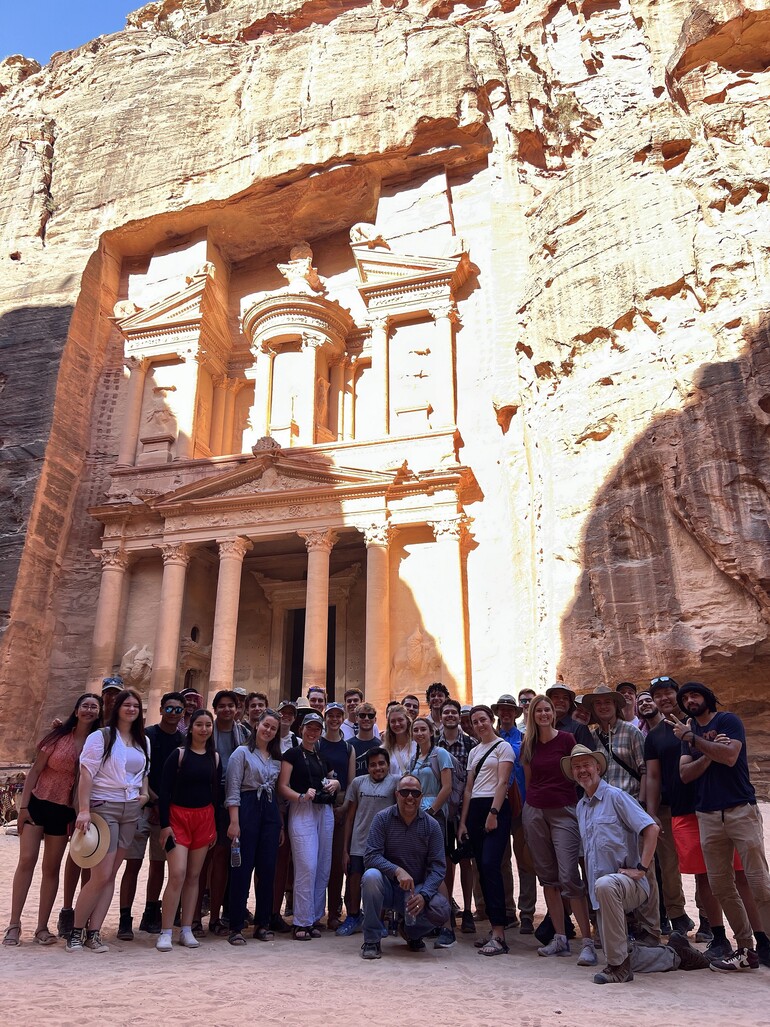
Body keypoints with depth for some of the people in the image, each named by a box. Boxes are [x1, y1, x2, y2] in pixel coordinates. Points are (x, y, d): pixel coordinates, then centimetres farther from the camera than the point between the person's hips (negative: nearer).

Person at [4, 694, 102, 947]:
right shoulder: (59, 737, -5)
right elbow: (35, 770, -3)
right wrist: (23, 806, -7)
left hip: (64, 812, 1)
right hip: (38, 804, -1)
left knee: (52, 868, 6)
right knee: (26, 861, -6)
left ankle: (42, 927, 14)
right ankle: (14, 924, 5)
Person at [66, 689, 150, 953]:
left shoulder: (143, 742, 12)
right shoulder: (101, 736, -5)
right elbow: (86, 774, -11)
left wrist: (144, 793, 3)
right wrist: (84, 810, -18)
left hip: (131, 810, 6)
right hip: (103, 807, -6)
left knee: (111, 875, 7)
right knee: (101, 875, -7)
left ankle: (93, 933, 14)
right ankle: (76, 931, 10)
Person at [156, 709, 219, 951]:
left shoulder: (215, 757, 7)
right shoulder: (179, 754, -6)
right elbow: (164, 790, -8)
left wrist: (215, 826, 10)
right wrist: (164, 824, -13)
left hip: (204, 818, 4)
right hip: (178, 816, -4)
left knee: (194, 876, 8)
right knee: (178, 874, -13)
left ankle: (186, 930, 16)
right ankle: (165, 932, -2)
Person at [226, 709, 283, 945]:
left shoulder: (276, 758, 14)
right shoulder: (242, 753, -1)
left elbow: (279, 790, 15)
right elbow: (233, 790, -7)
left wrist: (281, 823, 9)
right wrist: (234, 821, -15)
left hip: (271, 812, 5)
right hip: (247, 809, -5)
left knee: (267, 870, 6)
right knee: (242, 869, -3)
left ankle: (262, 923, 17)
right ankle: (236, 926, 6)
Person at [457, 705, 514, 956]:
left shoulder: (503, 747, 0)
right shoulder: (473, 752, 20)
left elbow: (502, 782, -9)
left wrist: (493, 813, -18)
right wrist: (463, 821, 13)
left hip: (496, 808, -7)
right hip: (475, 810, 7)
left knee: (490, 866, -17)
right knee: (482, 869, 5)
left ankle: (499, 934, -17)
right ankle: (494, 928, 13)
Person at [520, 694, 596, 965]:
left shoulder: (566, 739, -4)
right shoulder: (528, 744, 8)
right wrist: (529, 804, 12)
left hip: (563, 811, -5)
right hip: (534, 811, 5)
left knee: (569, 876, -12)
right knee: (547, 877, 8)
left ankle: (587, 942, -7)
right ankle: (560, 939, 16)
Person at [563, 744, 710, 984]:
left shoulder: (614, 796, -8)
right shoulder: (581, 807, 15)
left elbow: (652, 828, -17)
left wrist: (641, 869, -20)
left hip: (630, 883, -8)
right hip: (600, 893, 8)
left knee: (604, 885, -42)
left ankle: (618, 965, -30)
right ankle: (674, 953, 31)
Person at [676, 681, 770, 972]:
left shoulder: (728, 721, -1)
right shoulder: (688, 732, 15)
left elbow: (730, 757, -18)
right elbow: (685, 774, 3)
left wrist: (693, 739, -15)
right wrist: (710, 753, -11)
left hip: (741, 810, -5)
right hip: (708, 815, 5)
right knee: (721, 887, 6)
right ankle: (746, 949, 15)